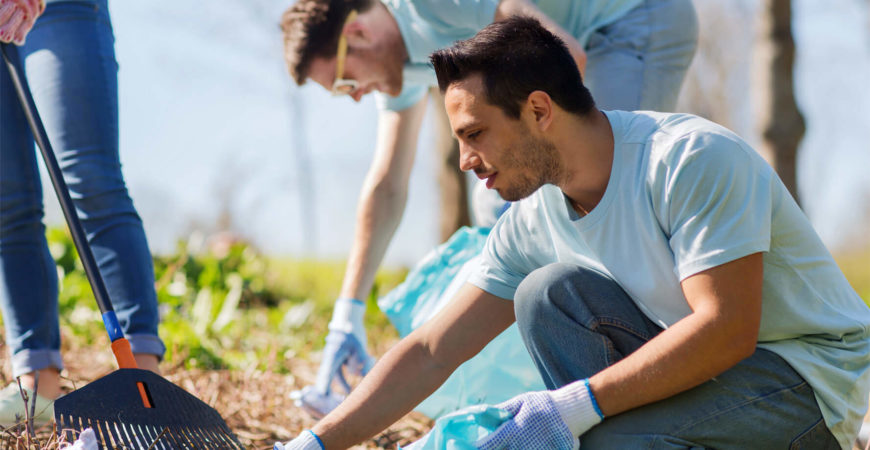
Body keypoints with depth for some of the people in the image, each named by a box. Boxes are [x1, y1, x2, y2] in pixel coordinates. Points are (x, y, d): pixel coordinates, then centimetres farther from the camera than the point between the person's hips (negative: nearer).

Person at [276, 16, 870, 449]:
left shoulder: (693, 159, -22)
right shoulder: (535, 220, 0)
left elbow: (727, 330, -28)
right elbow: (431, 352, 1)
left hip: (811, 376, -7)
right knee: (551, 292, -12)